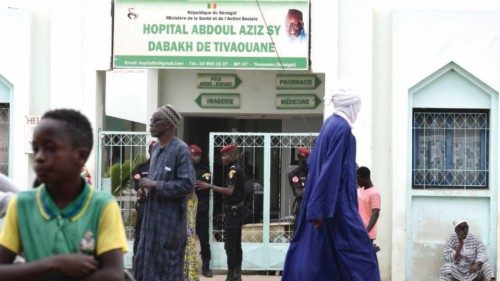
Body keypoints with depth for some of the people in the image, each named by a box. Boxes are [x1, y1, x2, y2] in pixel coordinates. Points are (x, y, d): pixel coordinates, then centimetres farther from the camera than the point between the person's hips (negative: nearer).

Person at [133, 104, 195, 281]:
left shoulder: (180, 149, -12)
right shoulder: (156, 149, 14)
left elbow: (187, 185, -19)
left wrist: (155, 185, -18)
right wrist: (146, 185, 7)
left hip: (170, 218, -8)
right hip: (152, 214, 8)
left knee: (168, 266, -2)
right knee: (145, 261, 10)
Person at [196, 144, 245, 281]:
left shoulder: (234, 170, -14)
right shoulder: (238, 169, 16)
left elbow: (229, 191, -24)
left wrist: (210, 186, -24)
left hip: (233, 211, -10)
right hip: (237, 209, 10)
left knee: (229, 244, -9)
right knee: (236, 244, 13)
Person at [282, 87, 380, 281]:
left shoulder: (330, 123, 12)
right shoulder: (342, 128, -16)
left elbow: (313, 161, 20)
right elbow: (332, 168, -21)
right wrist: (323, 209, -23)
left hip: (318, 197, 10)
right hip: (337, 200, -10)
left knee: (310, 247, 8)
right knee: (357, 249, -3)